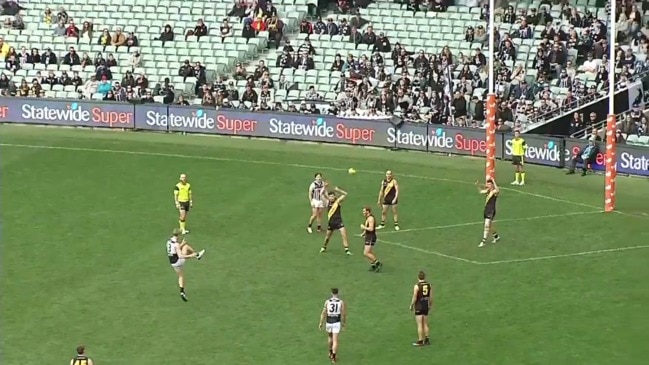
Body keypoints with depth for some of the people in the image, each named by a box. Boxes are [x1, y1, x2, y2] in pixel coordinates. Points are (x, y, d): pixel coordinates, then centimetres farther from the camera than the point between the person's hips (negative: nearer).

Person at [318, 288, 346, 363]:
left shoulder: (327, 301, -6)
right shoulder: (341, 302, -7)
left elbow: (323, 313, -7)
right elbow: (344, 314, -2)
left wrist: (321, 323, 2)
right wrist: (343, 323, 15)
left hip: (329, 323, 2)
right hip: (337, 323, -2)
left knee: (330, 337, 29)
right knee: (335, 341, -1)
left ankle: (330, 353, 42)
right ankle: (334, 357, -11)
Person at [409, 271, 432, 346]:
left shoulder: (417, 286, -15)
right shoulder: (429, 285, 0)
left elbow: (414, 298, -14)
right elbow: (431, 297, 5)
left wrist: (411, 306, -1)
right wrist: (430, 305, 18)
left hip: (419, 306, -6)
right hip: (426, 306, 6)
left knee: (419, 325, -2)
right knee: (425, 324, 15)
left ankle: (420, 341, -1)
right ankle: (427, 340, 17)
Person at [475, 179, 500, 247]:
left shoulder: (495, 191, -13)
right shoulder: (488, 191, 11)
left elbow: (497, 190, -38)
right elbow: (481, 191, 27)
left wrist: (494, 182, -44)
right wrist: (478, 185, 11)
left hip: (491, 211, -9)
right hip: (486, 210, 9)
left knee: (487, 226, -14)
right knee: (489, 226, 20)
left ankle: (483, 242, -12)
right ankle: (496, 237, 41)